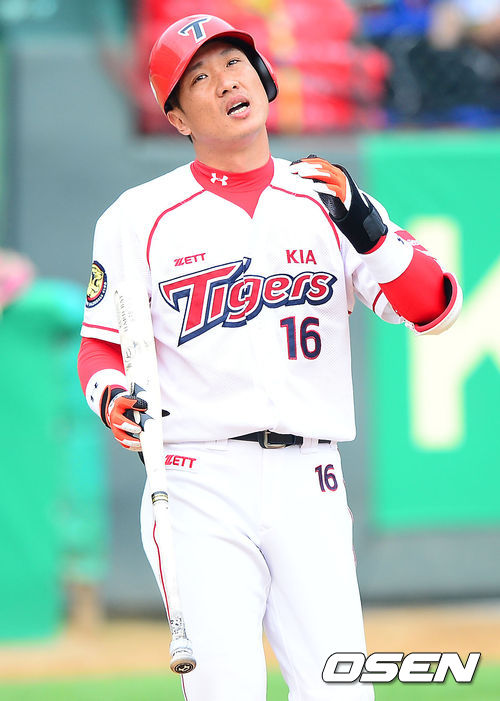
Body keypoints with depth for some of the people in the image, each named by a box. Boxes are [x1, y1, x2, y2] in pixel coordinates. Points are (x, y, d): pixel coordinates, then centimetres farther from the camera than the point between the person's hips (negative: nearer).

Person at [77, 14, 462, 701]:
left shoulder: (328, 203, 10)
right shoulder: (139, 218, 6)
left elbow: (434, 308, 1)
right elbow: (103, 345, 10)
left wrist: (364, 227, -14)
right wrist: (112, 396, -12)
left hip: (308, 488, 2)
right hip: (199, 483, -2)